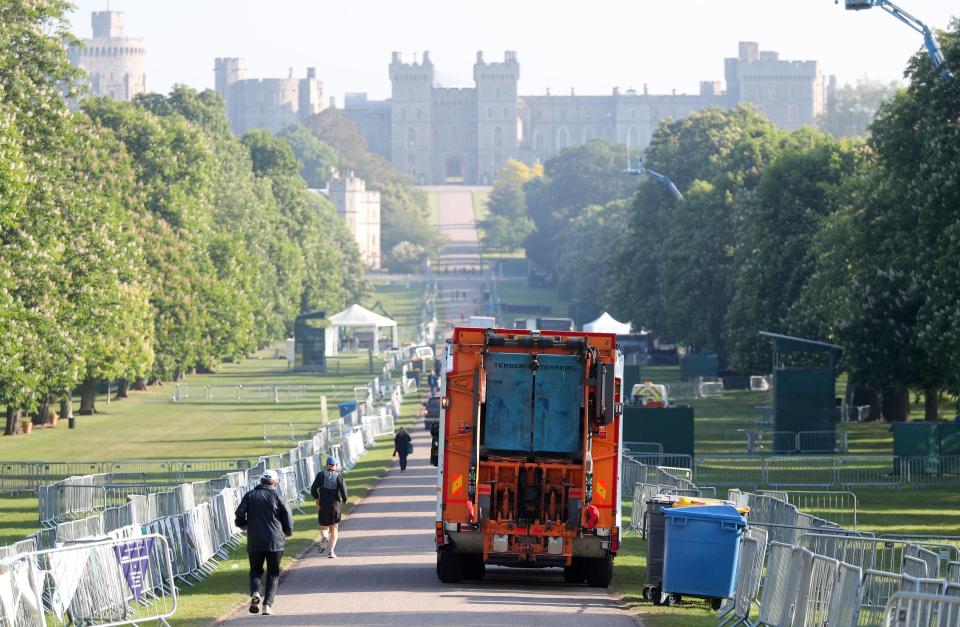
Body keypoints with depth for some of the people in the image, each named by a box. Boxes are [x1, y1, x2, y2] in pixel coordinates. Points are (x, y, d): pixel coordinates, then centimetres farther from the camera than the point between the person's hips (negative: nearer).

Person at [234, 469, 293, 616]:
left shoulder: (250, 496, 4)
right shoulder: (277, 497, 0)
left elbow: (239, 513, -5)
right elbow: (288, 517, -3)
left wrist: (243, 525, 17)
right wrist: (288, 532, 16)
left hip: (254, 542, 1)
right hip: (275, 541, -1)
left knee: (255, 571, 14)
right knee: (273, 574, 9)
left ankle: (255, 592, -16)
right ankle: (267, 604, -4)